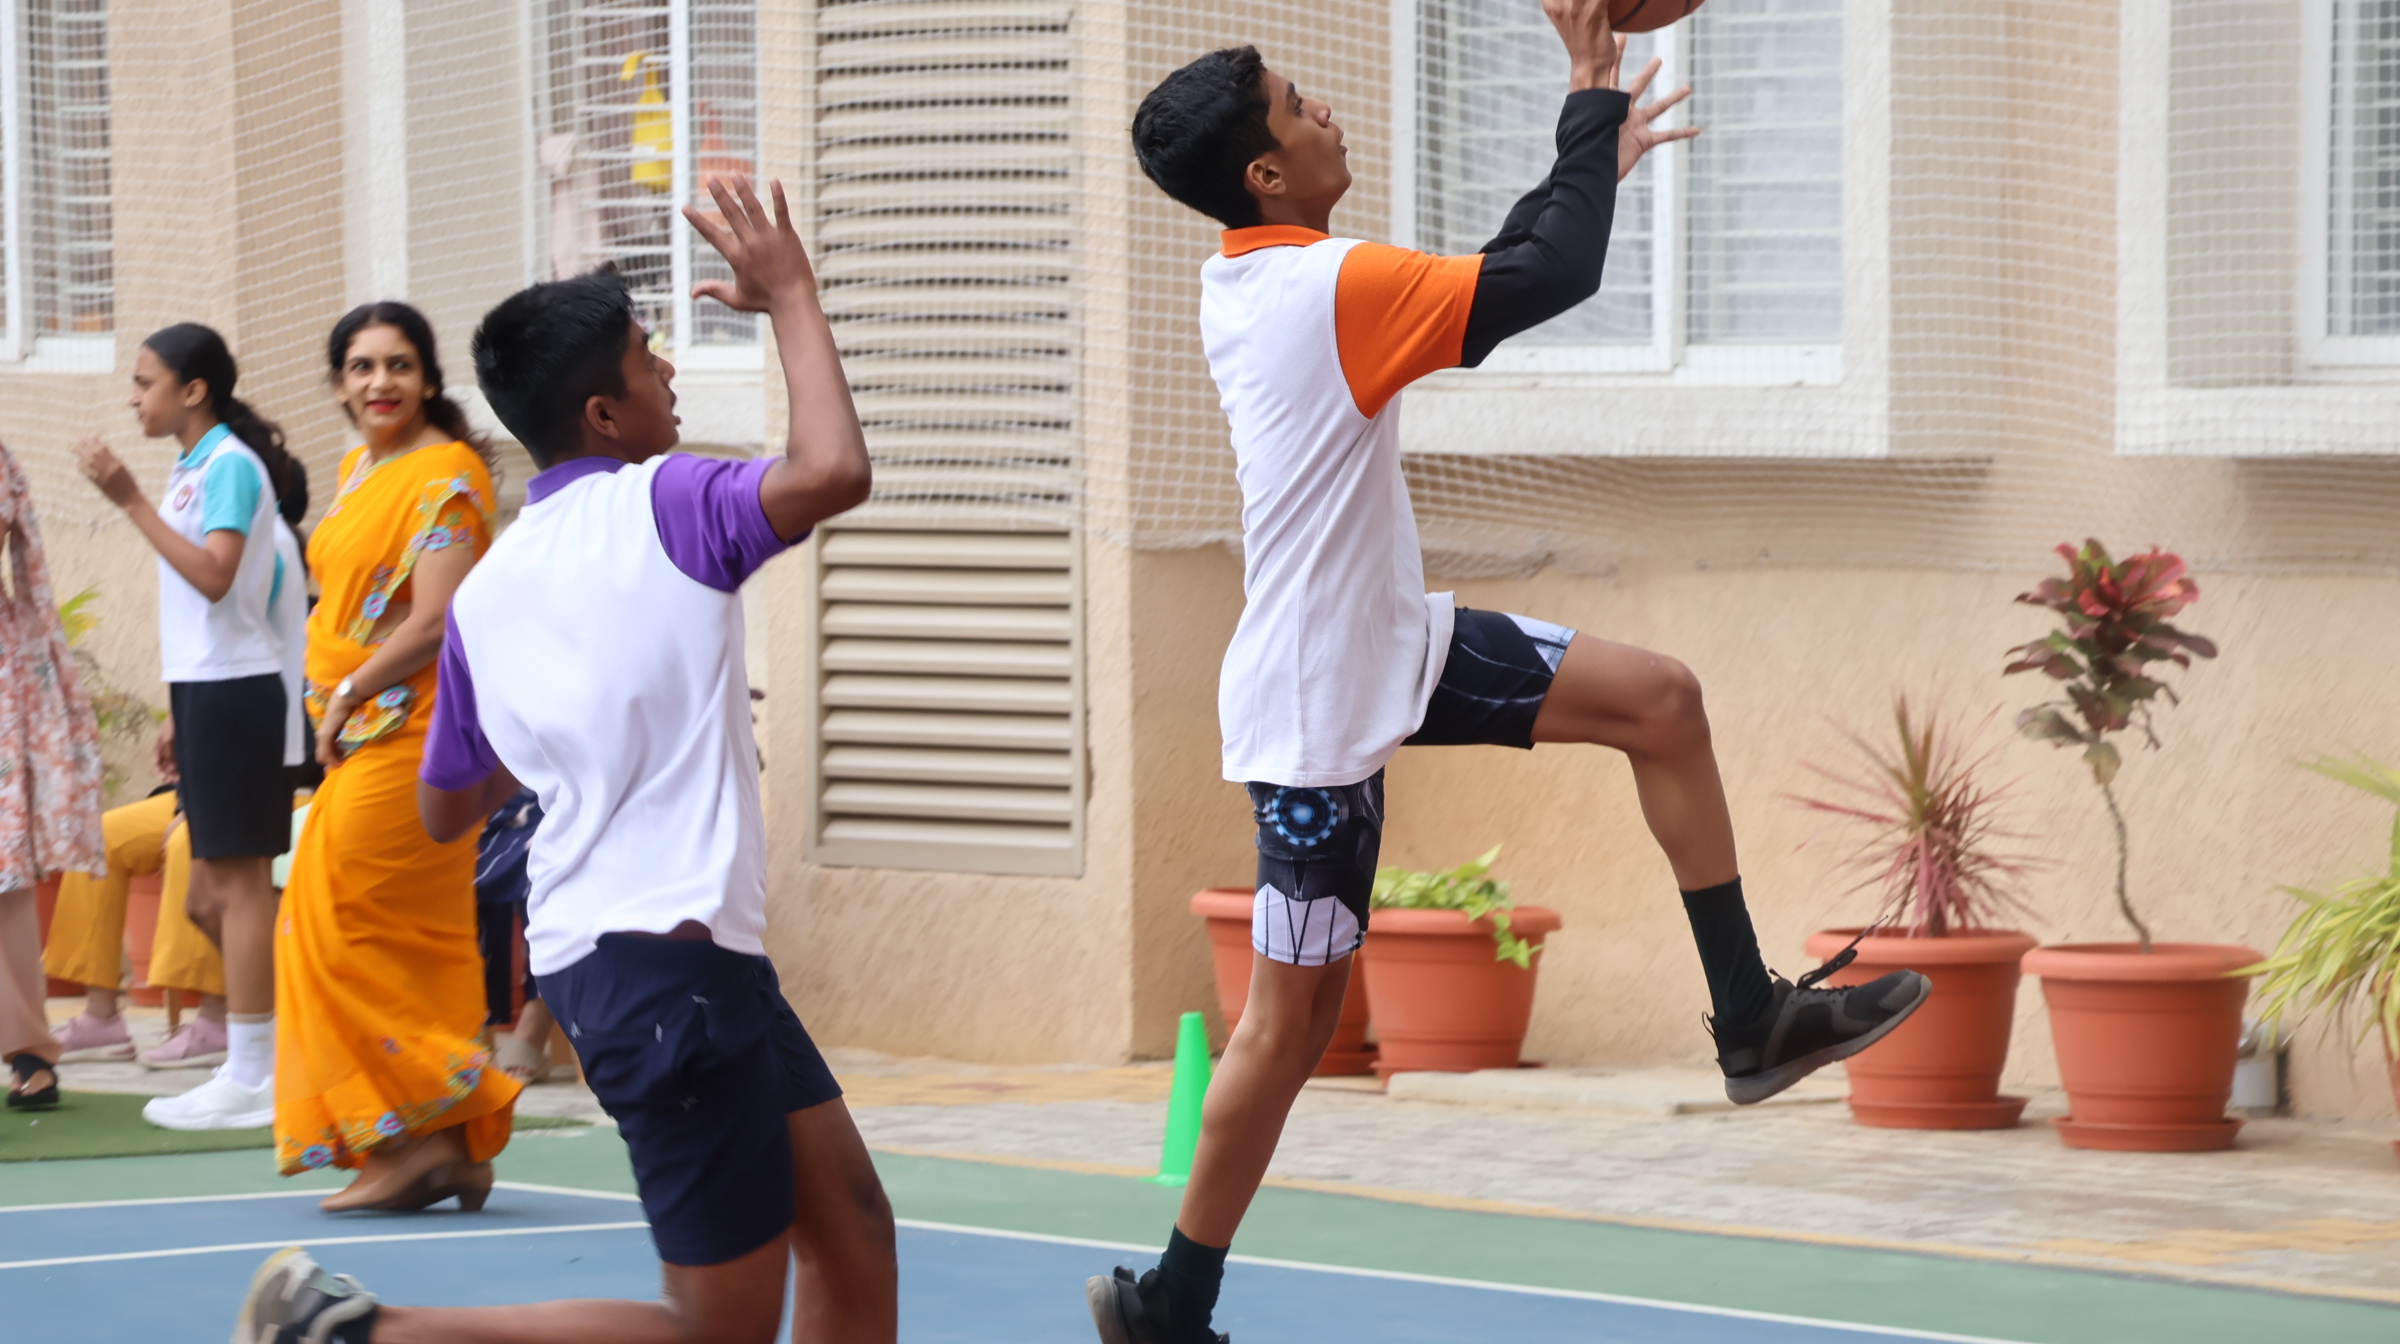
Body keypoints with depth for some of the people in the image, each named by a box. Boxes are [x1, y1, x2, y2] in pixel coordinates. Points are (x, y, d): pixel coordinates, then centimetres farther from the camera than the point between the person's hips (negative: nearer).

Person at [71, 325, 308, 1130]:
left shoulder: (230, 464, -12)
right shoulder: (193, 468, 16)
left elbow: (213, 577, -24)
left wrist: (129, 500, -24)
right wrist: (178, 713, 20)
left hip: (233, 692, -9)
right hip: (204, 690, 9)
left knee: (237, 881, -6)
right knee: (214, 889, 11)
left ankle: (250, 1079, -4)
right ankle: (266, 1058, 16)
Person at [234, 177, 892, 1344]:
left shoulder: (486, 589, 11)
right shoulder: (659, 504, -10)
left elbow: (446, 807, 19)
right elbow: (832, 470, -27)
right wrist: (790, 298, -13)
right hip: (666, 959, -9)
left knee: (850, 1223, 12)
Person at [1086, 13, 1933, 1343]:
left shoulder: (1244, 282, 4)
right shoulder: (1330, 286, -23)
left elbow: (1478, 282, 18)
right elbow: (1550, 275, -22)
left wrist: (1593, 159, 18)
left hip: (1393, 646, 9)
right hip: (1322, 709, -9)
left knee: (1659, 701, 8)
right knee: (1293, 1020, -3)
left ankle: (1751, 1019, 11)